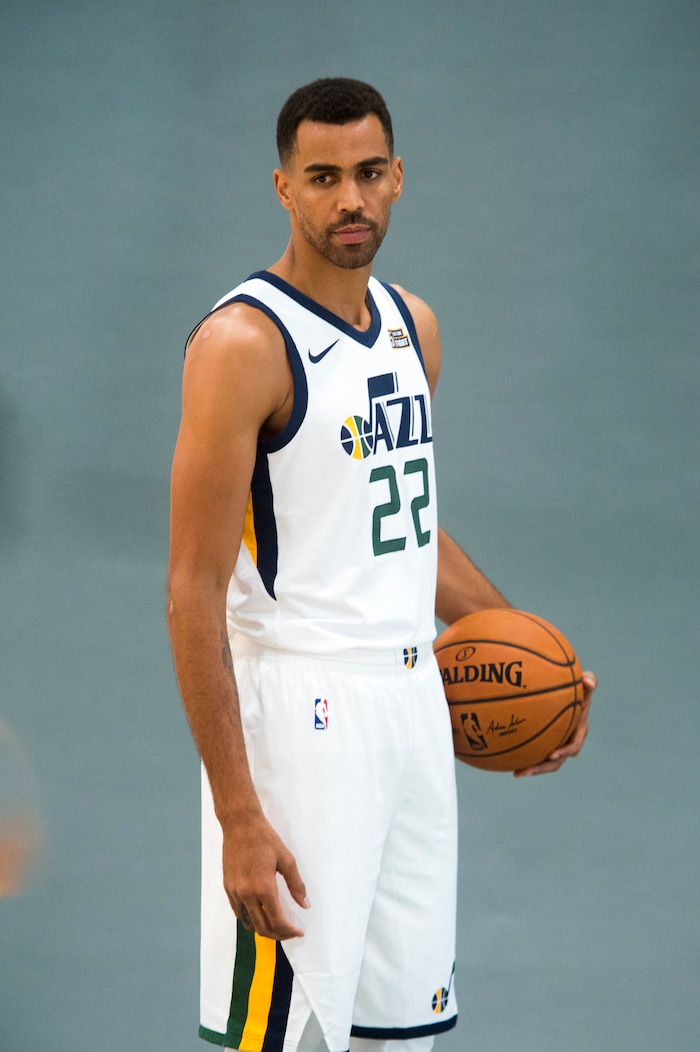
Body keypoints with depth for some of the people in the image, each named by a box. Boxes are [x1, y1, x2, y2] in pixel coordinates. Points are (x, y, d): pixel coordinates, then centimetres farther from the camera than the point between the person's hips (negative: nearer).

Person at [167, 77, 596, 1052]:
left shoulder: (413, 325, 10)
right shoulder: (243, 342, -14)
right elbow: (195, 594, -17)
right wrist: (239, 816, -21)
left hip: (414, 703, 8)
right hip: (301, 709, -8)